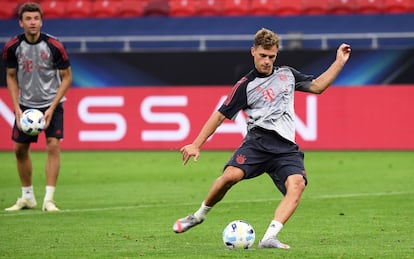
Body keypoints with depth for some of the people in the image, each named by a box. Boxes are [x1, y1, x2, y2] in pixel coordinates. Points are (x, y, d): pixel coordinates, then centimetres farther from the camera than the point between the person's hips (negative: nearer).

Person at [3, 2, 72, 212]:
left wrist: (52, 108, -14)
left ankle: (48, 200, -13)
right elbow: (11, 76, 5)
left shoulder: (54, 46, -16)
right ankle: (27, 197, 22)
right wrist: (16, 107, -6)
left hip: (51, 103, -3)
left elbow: (66, 77, -8)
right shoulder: (12, 47, -9)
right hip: (25, 104, 3)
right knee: (20, 149, 5)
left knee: (53, 145, -16)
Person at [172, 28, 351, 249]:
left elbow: (317, 86, 25)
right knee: (231, 175, -29)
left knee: (297, 183, -27)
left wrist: (339, 62, 16)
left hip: (286, 147, 3)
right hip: (258, 141, -3)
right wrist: (196, 145, 2)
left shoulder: (287, 74, 20)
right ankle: (200, 214, -2)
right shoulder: (246, 85, 6)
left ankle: (269, 238, -35)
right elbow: (221, 115, 6)